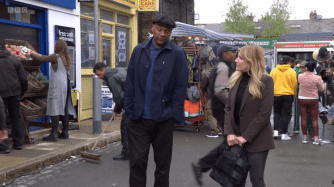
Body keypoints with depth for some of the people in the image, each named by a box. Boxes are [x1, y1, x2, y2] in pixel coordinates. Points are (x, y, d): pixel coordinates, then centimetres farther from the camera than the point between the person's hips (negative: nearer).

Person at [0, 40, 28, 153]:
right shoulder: (14, 59, 4)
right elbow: (23, 78, 4)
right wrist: (23, 91, 17)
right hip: (14, 93, 4)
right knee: (16, 118, 13)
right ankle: (18, 143, 20)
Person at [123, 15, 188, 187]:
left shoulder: (177, 54, -2)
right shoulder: (139, 51, 7)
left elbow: (180, 87, -3)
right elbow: (130, 81, 8)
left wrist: (173, 114, -8)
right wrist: (129, 108, 2)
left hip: (163, 119, -2)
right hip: (138, 119, 2)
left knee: (162, 165, 11)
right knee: (137, 162, 2)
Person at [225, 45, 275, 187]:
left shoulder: (265, 80, -10)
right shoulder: (236, 79, 8)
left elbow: (264, 113, -15)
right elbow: (229, 108, 6)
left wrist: (246, 137, -16)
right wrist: (229, 133, -7)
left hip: (256, 140, -5)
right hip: (236, 138, 5)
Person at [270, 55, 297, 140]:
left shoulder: (273, 71, 1)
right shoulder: (292, 72, -4)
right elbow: (295, 84, -2)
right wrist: (294, 95, 11)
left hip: (276, 95, 2)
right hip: (288, 95, -2)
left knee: (277, 113, 16)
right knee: (286, 114, 5)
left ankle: (275, 131, 5)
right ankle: (284, 133, 5)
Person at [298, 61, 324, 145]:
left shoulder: (300, 76, -7)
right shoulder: (317, 78, -13)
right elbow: (321, 90, -3)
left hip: (302, 99, 2)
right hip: (313, 100, -2)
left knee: (304, 118, 8)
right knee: (314, 119, 4)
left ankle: (305, 137, 11)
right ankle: (316, 138, 1)